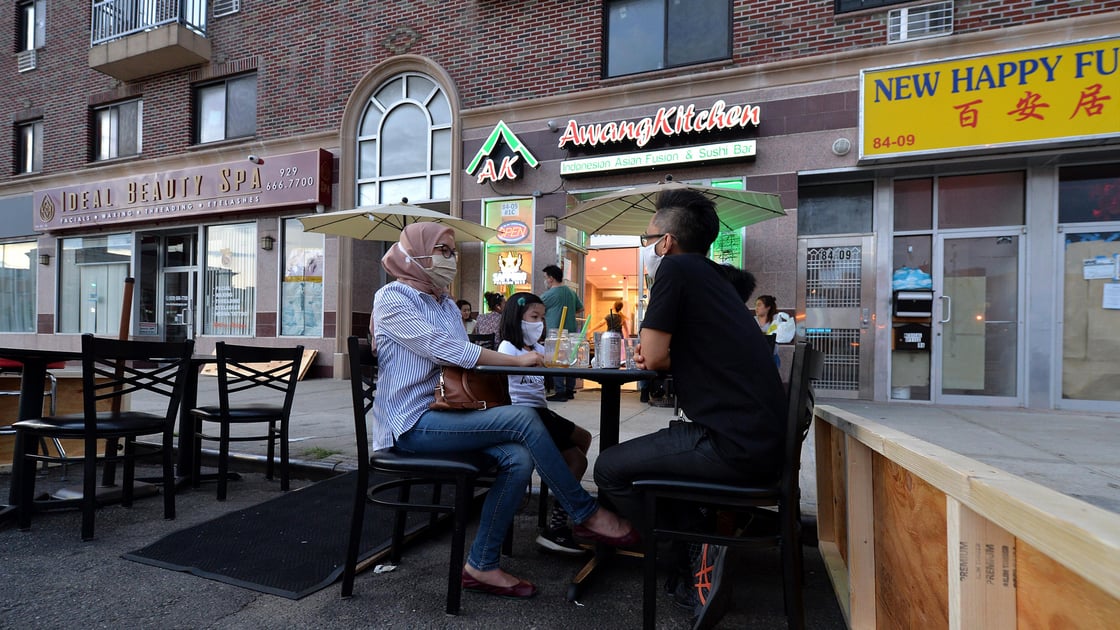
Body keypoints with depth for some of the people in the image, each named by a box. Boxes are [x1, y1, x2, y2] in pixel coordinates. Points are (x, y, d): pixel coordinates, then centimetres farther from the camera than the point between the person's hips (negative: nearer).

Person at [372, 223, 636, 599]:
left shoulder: (446, 304, 18)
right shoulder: (392, 298, -7)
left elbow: (461, 358, 12)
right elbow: (443, 348, -19)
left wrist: (515, 360, -7)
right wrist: (518, 360, -18)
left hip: (444, 414, 7)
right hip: (412, 423, -7)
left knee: (519, 458, -21)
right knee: (523, 419, -25)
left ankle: (481, 565, -5)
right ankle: (587, 515, -10)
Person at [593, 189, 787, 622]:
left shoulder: (676, 268, -9)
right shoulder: (712, 275, 18)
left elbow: (653, 358, -10)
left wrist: (657, 355, 11)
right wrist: (659, 354, 9)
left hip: (734, 445, -10)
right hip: (762, 439, 10)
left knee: (609, 468, -1)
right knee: (637, 452, 25)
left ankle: (696, 555, 5)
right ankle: (703, 534, 21)